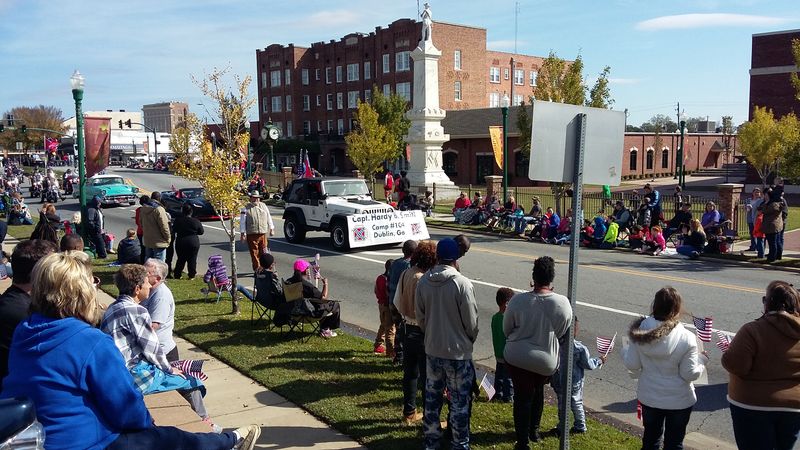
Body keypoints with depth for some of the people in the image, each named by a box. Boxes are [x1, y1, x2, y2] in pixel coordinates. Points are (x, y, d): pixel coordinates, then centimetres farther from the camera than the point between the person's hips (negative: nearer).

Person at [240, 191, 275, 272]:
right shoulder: (246, 208, 1)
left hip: (263, 233, 3)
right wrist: (243, 233, -4)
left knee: (264, 252, 4)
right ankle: (256, 269, 10)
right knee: (254, 253, 1)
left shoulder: (263, 206, 12)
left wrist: (271, 229, 17)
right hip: (251, 234, -3)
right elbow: (243, 221, 0)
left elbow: (269, 218, 18)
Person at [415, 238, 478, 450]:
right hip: (458, 351, -5)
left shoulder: (423, 282, -5)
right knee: (460, 401, 9)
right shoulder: (462, 284, -19)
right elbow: (471, 321, -12)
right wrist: (470, 339, 7)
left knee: (432, 397, 17)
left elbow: (420, 317, 4)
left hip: (432, 349, 5)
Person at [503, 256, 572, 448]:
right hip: (547, 360, 2)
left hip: (518, 358, -2)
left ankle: (522, 441, 17)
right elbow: (563, 333, 0)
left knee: (523, 398, 12)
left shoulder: (518, 300, -17)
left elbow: (506, 329, -3)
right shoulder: (563, 303, -15)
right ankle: (534, 430, 40)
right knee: (538, 392, 27)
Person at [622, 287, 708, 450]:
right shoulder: (686, 338, -21)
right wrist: (702, 360, 2)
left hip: (649, 397, 3)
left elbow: (632, 365, -8)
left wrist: (625, 351, 12)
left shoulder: (640, 332, -13)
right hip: (679, 400, -3)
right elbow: (689, 374, -16)